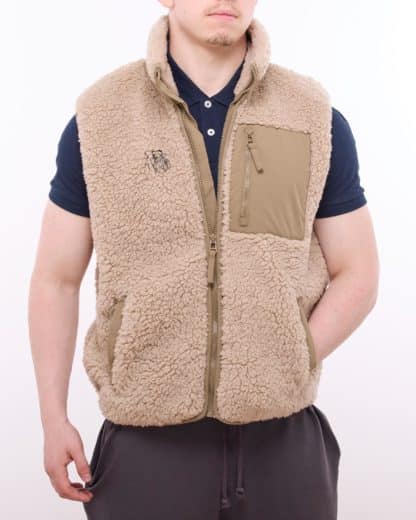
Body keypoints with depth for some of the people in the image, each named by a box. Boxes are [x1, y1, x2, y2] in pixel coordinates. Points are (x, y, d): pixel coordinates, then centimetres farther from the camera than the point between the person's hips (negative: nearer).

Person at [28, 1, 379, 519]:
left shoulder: (318, 120, -1)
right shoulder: (97, 118, -3)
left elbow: (357, 275, 3)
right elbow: (55, 278, 2)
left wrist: (277, 375, -9)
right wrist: (53, 419, -2)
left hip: (285, 439, 1)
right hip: (145, 444, 0)